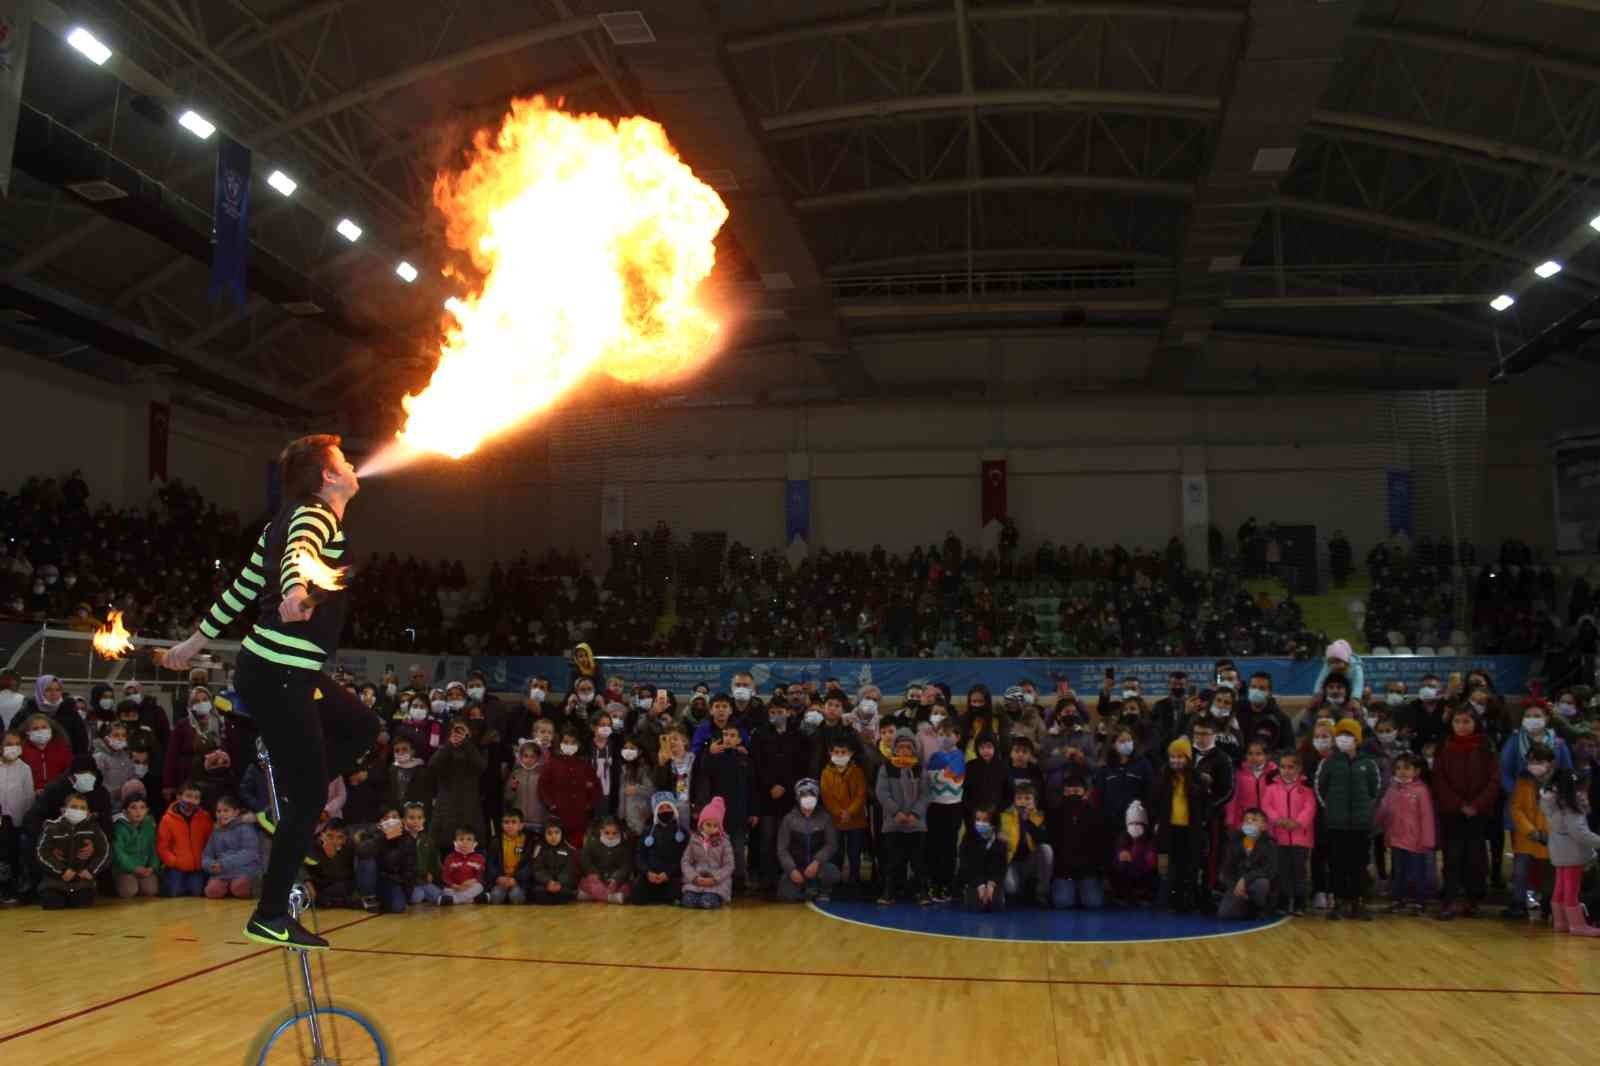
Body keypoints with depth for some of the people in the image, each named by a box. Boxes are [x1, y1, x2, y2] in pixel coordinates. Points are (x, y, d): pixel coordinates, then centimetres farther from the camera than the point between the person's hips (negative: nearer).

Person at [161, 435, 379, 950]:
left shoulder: (288, 519, 16)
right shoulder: (316, 516, -10)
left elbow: (242, 585, 22)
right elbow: (297, 555, -34)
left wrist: (196, 641, 30)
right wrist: (295, 593, -57)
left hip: (273, 669, 9)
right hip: (279, 678, -9)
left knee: (361, 727, 21)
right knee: (311, 797, -5)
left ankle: (289, 812, 17)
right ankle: (270, 917, 2)